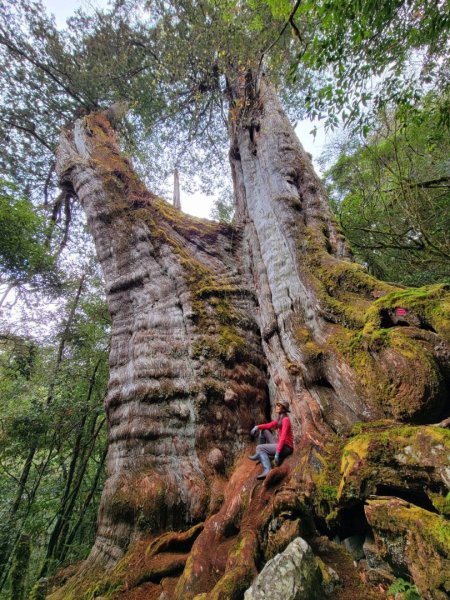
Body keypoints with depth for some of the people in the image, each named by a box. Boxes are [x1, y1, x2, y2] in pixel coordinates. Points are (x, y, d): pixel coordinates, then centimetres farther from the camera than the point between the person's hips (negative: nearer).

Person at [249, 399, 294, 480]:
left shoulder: (285, 419, -16)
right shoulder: (279, 419, 10)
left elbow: (283, 437, -24)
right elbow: (268, 425, 12)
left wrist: (277, 453, -30)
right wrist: (257, 426, -6)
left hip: (286, 447, -9)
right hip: (280, 445, 9)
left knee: (259, 448, -13)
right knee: (263, 430, 11)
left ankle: (267, 471, -26)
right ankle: (259, 455, 12)